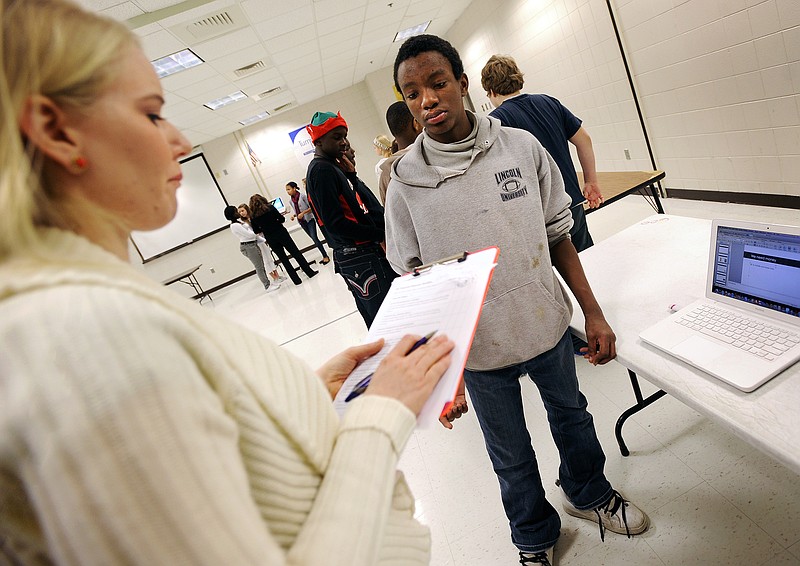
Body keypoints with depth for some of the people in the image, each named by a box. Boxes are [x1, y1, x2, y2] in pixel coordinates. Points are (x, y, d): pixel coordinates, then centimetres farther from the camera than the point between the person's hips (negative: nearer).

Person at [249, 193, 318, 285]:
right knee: (296, 253, 9)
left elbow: (256, 230, 2)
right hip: (281, 233, -2)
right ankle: (310, 272, 15)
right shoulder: (270, 208, -7)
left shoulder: (253, 216, -1)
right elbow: (282, 219, -6)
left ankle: (296, 279, 9)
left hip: (270, 239, 2)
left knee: (283, 259, 10)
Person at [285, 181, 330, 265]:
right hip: (302, 222, 6)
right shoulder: (291, 201, 7)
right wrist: (294, 215, -3)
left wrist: (303, 213, -20)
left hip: (310, 219, -6)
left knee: (314, 238, -15)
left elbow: (311, 207, -10)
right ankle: (324, 256, 15)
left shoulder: (302, 196, -10)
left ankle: (326, 256, -8)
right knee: (314, 239, 8)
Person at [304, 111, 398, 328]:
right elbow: (335, 223, -19)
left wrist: (351, 174, 3)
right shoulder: (322, 170, -12)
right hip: (362, 259, -10)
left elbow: (362, 203, 14)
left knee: (376, 321, 17)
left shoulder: (332, 167, 17)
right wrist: (379, 235, -14)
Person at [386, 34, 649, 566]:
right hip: (480, 349, -2)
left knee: (571, 415, 27)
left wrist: (593, 313, -1)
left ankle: (588, 493, 60)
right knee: (511, 455, 19)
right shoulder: (406, 182, -12)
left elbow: (558, 236, 0)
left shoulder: (522, 146, -7)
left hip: (548, 326, 3)